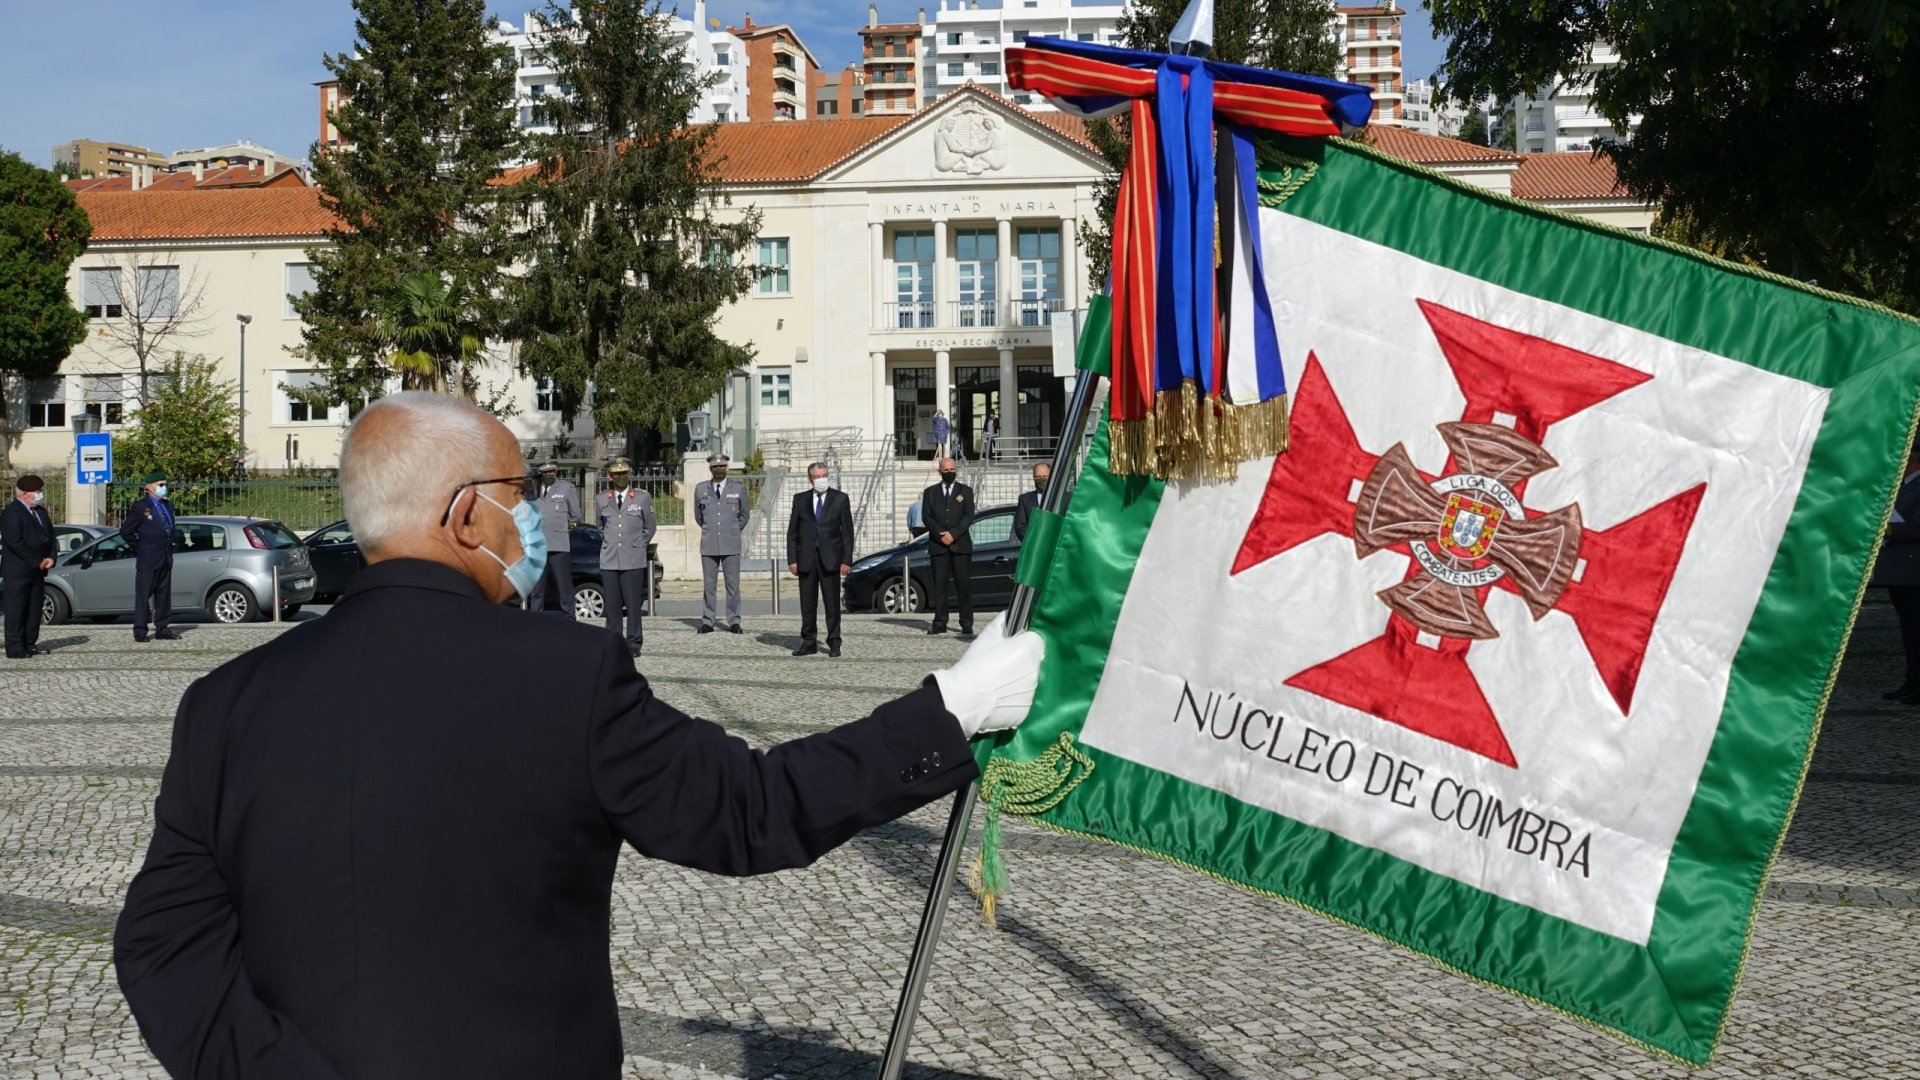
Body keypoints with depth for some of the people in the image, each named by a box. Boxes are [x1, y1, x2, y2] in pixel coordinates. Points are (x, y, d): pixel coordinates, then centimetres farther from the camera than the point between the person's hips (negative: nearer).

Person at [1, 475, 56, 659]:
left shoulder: (40, 512, 16)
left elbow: (50, 536, 17)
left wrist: (50, 558, -2)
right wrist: (38, 561, -17)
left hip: (38, 571, 8)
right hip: (18, 571, -8)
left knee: (34, 610, 9)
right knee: (16, 610, -5)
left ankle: (30, 644, 15)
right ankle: (15, 648, -4)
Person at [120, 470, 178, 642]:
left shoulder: (168, 505, 13)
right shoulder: (140, 506, -8)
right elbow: (125, 531, -6)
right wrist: (140, 544, 1)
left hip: (166, 557, 7)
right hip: (148, 559, -7)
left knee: (164, 595, 9)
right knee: (143, 596, -3)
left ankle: (162, 629, 14)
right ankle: (140, 631, 0)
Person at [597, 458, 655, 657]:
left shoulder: (643, 498, 5)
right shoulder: (602, 499, 11)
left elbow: (649, 528, 12)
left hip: (633, 560, -2)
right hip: (609, 560, 2)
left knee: (633, 605, -4)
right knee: (612, 605, 1)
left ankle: (633, 645, 2)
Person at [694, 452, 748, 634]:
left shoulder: (738, 489, 5)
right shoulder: (701, 490, 7)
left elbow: (743, 516, 16)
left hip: (731, 545, -1)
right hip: (709, 545, 1)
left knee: (733, 584, 0)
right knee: (709, 585, 3)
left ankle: (734, 621, 4)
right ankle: (707, 621, 7)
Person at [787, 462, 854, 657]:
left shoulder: (840, 499, 2)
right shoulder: (800, 499, 7)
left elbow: (847, 531, 1)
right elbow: (792, 532, 8)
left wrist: (846, 560, -6)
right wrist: (792, 559, 0)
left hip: (830, 559, -2)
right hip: (806, 559, 2)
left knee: (832, 603, 1)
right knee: (807, 604, 5)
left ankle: (834, 643, 7)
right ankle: (809, 643, 13)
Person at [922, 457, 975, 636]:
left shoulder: (965, 491, 9)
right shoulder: (930, 492, 12)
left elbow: (969, 516, 0)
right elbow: (927, 517, 4)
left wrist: (953, 534, -13)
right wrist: (940, 534, -11)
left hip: (961, 544, -1)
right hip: (938, 545, 1)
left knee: (964, 585, -3)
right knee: (939, 585, -1)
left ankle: (966, 623, -2)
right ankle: (939, 623, 1)